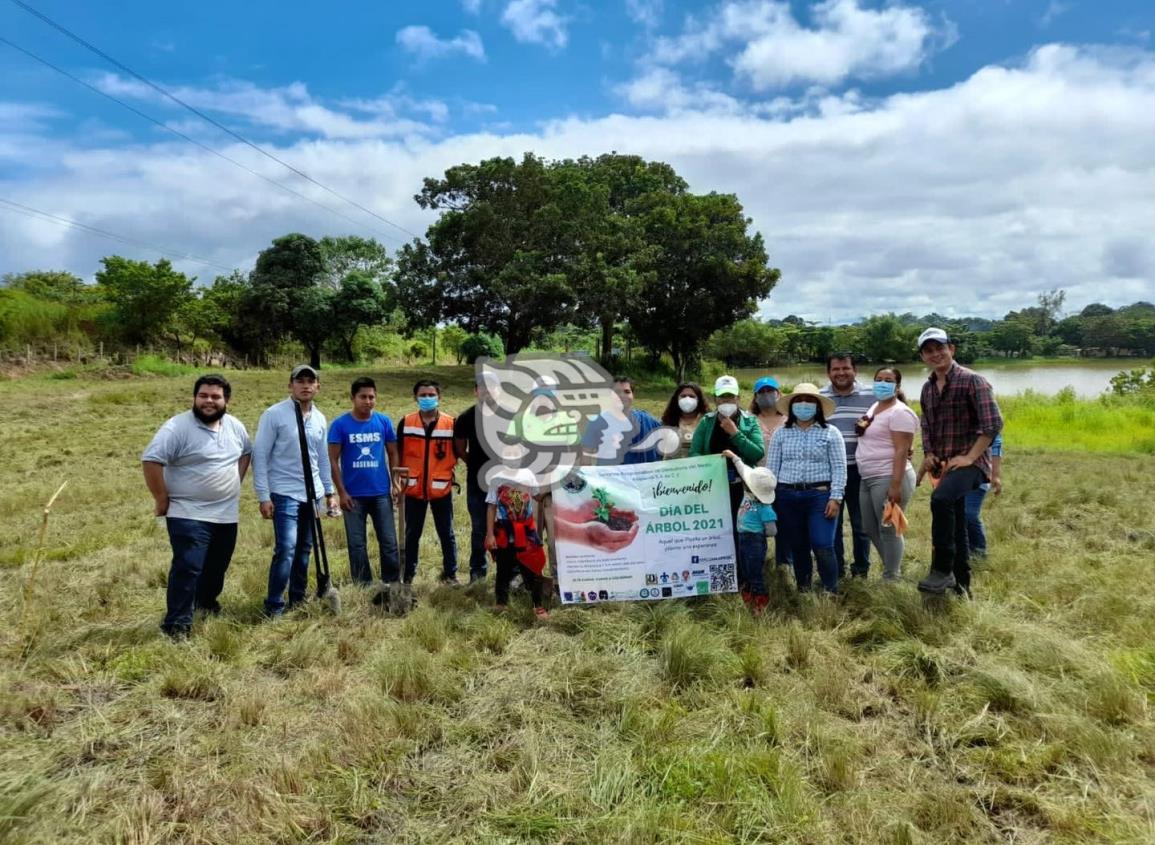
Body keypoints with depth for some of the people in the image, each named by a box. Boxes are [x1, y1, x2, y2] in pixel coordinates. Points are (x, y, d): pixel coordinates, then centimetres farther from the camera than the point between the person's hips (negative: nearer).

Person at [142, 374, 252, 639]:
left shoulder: (235, 426, 4)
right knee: (188, 568, -12)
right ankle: (177, 624, -2)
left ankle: (206, 602, 44)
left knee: (217, 566, 20)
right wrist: (162, 499, -16)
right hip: (188, 514, -6)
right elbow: (151, 460, -20)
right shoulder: (178, 427, -17)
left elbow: (246, 452, 21)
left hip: (226, 514, 7)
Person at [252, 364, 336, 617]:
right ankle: (274, 606, -2)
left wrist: (329, 491, 16)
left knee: (305, 549, 12)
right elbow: (260, 456, -8)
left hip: (312, 494, 6)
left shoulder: (319, 418, 8)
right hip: (285, 494, -6)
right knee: (286, 549, -13)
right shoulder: (274, 414, -9)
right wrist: (263, 496, -12)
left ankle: (298, 600, 25)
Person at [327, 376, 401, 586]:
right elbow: (333, 460, -4)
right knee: (357, 544, 8)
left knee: (389, 541, 6)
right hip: (353, 495, -1)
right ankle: (362, 587, 20)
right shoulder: (340, 424, -5)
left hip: (381, 493, 1)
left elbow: (392, 454, 8)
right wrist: (341, 492, -9)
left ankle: (393, 584, 18)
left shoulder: (384, 422, 0)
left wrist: (396, 483, 0)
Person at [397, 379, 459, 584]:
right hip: (414, 489, 1)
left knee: (446, 533, 8)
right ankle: (408, 575, 22)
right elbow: (398, 453, 6)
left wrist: (448, 471, -2)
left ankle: (450, 574, 20)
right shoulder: (405, 423, -1)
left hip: (441, 489, 0)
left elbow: (456, 453, 6)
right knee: (412, 534, 11)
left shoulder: (450, 423, -3)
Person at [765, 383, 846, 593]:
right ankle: (803, 589, 24)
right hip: (787, 497, 3)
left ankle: (831, 591, 8)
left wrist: (835, 498, -10)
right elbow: (772, 467, 8)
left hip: (820, 495, -3)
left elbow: (839, 468, -2)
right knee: (797, 547, 10)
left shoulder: (830, 433, 3)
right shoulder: (780, 434, 10)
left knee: (823, 546, -8)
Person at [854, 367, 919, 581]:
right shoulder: (874, 407, 16)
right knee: (870, 528, 15)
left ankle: (891, 578, 9)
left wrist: (896, 485, -23)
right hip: (868, 478, 9)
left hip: (889, 478, -9)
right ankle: (892, 567, 29)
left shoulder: (899, 412, -11)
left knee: (888, 529, -2)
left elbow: (902, 451, -18)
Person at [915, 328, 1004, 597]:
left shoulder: (972, 380, -10)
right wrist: (929, 455, 9)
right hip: (944, 465, 8)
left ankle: (942, 571, -25)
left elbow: (993, 423, -17)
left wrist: (969, 457, -19)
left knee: (941, 499, -33)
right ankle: (961, 584, 26)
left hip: (970, 462, -8)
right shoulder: (927, 388, 12)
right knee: (955, 523, 13)